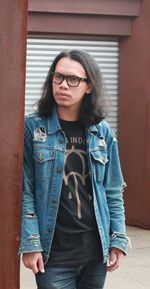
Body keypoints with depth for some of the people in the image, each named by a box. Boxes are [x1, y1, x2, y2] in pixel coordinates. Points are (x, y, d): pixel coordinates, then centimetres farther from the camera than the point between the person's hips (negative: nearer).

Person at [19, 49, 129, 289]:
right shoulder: (33, 127, -4)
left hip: (96, 250, 3)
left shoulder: (102, 132, 5)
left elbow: (113, 192, 7)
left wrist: (119, 239, 0)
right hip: (54, 253, -3)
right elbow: (25, 191, -6)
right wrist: (30, 243, -11)